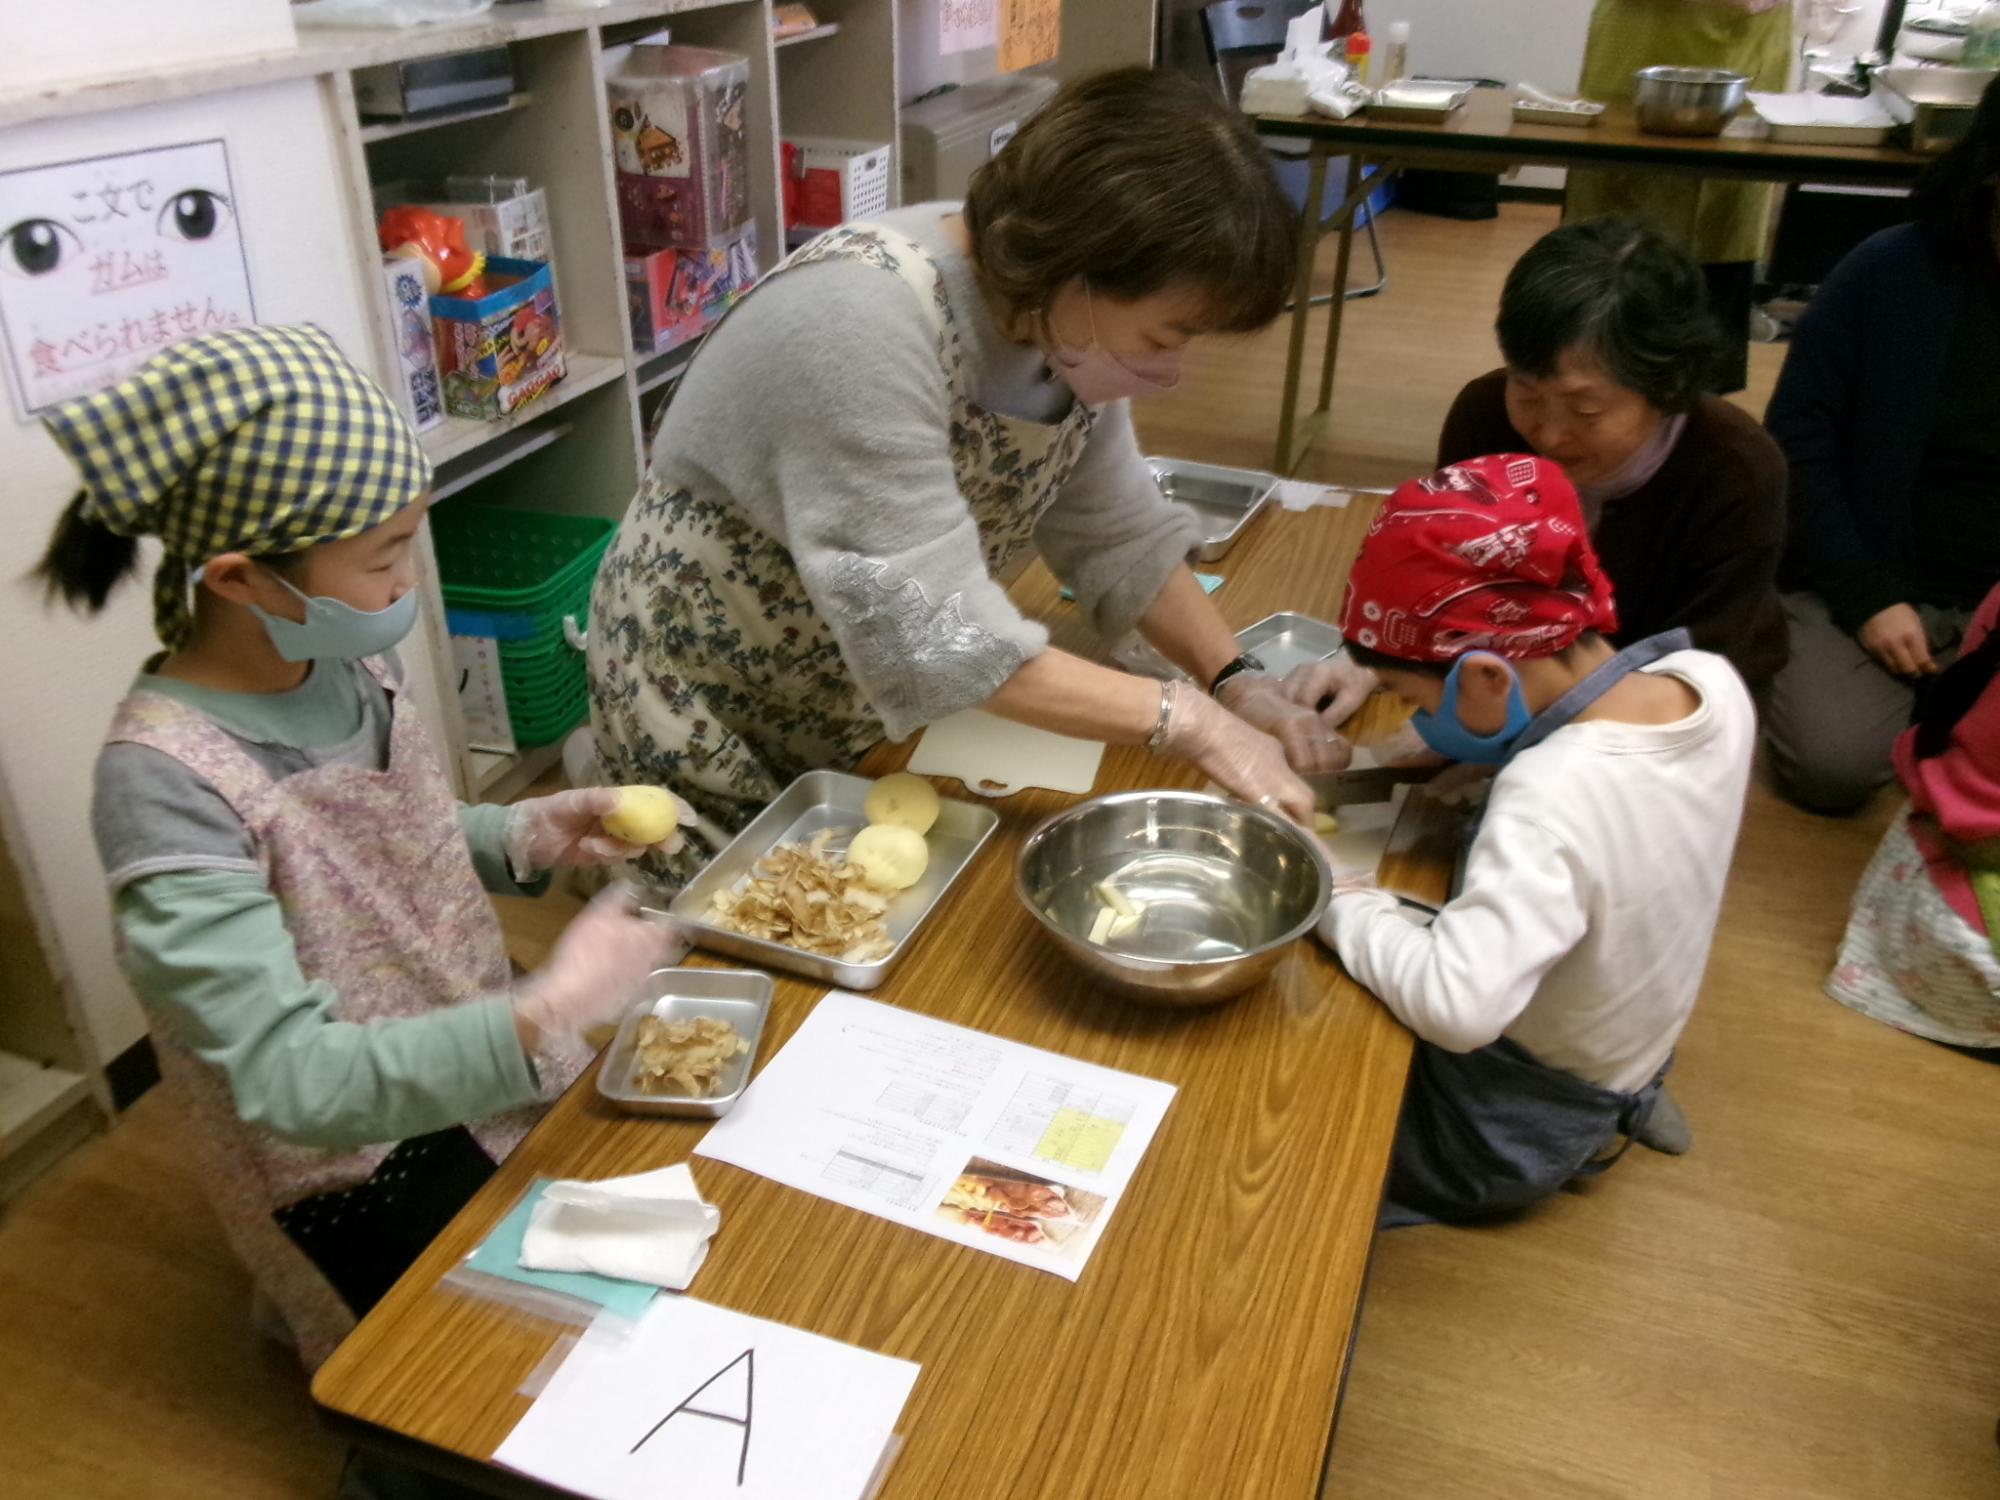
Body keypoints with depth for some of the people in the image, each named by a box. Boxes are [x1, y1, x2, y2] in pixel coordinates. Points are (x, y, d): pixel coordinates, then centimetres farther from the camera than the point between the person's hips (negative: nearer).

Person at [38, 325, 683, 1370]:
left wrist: (528, 835, -10)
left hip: (487, 1074, 7)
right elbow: (287, 1079, -31)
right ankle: (313, 1321, 25)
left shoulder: (344, 658, -10)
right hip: (362, 1174, -6)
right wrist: (544, 1014, -39)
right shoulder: (169, 781, -30)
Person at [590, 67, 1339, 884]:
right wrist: (1188, 720, -32)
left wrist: (1237, 683, -16)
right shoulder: (866, 322, -34)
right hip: (711, 701, -6)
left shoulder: (1062, 314, -11)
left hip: (887, 693, 7)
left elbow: (1117, 534, -3)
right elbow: (933, 635, -36)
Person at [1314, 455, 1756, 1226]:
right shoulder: (1713, 682, -15)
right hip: (1619, 1066, 8)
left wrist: (1345, 906, -32)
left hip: (1508, 1131, -7)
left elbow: (1458, 1007, -47)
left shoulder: (1551, 801, -38)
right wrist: (1498, 761, -6)